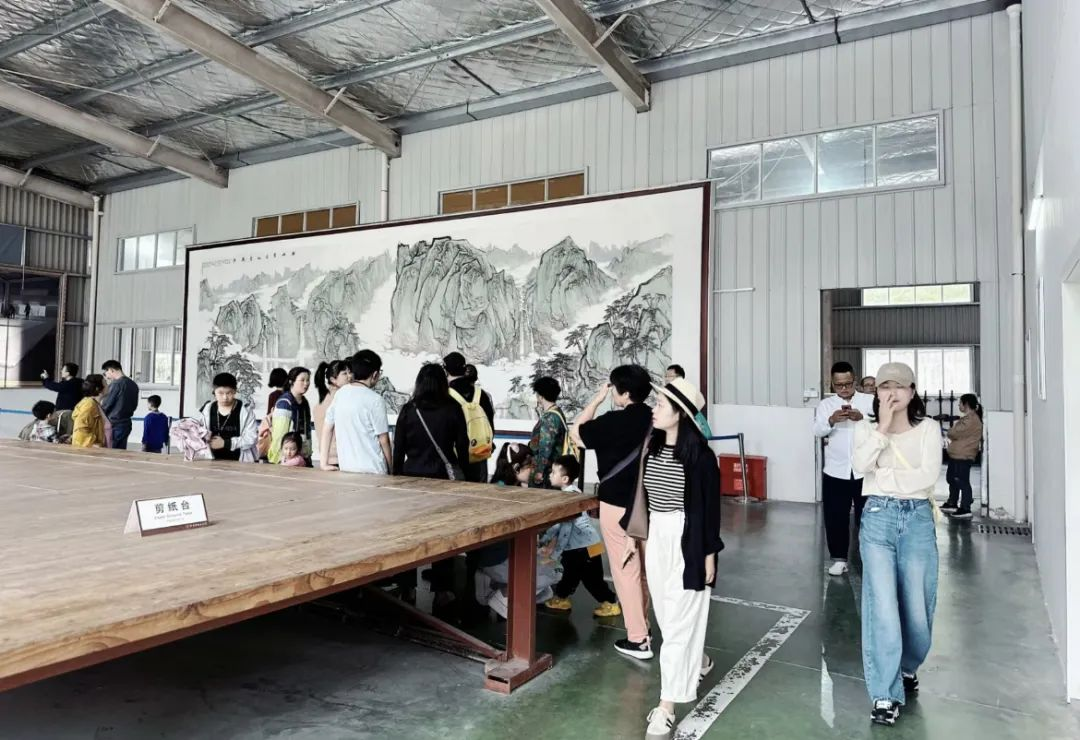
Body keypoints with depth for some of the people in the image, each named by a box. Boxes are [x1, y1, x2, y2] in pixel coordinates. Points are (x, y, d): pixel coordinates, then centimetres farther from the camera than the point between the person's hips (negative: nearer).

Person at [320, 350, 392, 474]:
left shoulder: (340, 393, 4)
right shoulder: (375, 400, -13)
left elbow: (327, 429, 8)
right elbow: (383, 439, -9)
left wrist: (324, 462, 12)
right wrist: (391, 468, 3)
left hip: (345, 468, 6)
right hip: (372, 470, -6)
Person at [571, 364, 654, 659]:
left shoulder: (616, 420, -20)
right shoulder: (651, 419, 1)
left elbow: (576, 433, -10)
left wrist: (597, 399, -7)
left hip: (618, 505, -7)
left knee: (626, 570, 2)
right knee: (640, 568, 19)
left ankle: (638, 639, 8)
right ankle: (642, 627, 31)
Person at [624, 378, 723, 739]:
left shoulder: (698, 453, -16)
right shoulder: (652, 447, 3)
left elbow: (709, 506, -12)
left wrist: (709, 553, -10)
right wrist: (643, 532, 16)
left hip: (685, 539, -7)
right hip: (656, 537, 7)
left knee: (677, 619, -2)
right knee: (666, 614, 18)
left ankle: (666, 705, 5)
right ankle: (696, 661, 45)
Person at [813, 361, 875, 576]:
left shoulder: (870, 401, 3)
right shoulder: (825, 404, 6)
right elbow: (817, 431, -8)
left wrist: (862, 418, -27)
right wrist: (831, 420, -28)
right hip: (835, 472, 1)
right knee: (835, 518, 6)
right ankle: (839, 559, 18)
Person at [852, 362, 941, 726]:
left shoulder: (928, 428, 3)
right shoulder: (866, 427, 5)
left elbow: (929, 474, -11)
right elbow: (861, 465, -14)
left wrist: (885, 476, -8)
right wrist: (883, 427, -14)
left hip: (918, 519, 1)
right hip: (878, 517, 0)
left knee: (917, 607, 8)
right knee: (882, 605, -7)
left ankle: (908, 666, 38)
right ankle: (885, 694, 1)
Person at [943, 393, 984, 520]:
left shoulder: (971, 419, -17)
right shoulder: (968, 418, 19)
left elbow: (955, 433, -19)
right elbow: (957, 432, 20)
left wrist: (951, 430, 1)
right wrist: (953, 431, 0)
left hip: (963, 456, -11)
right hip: (956, 455, 11)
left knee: (962, 482, -7)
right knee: (951, 478, 18)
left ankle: (965, 509, -2)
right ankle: (952, 504, 29)